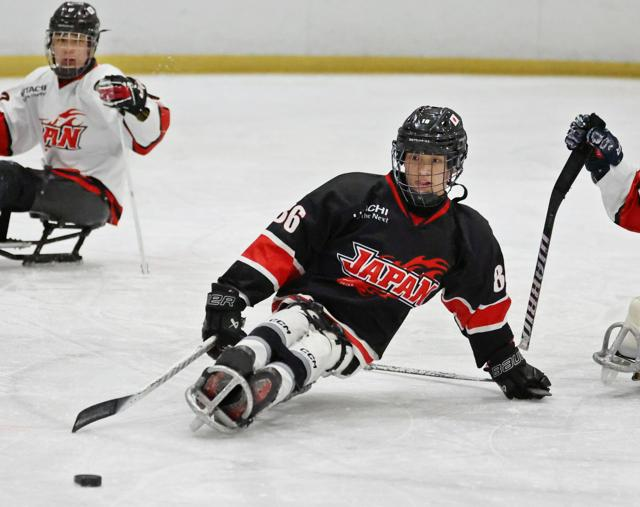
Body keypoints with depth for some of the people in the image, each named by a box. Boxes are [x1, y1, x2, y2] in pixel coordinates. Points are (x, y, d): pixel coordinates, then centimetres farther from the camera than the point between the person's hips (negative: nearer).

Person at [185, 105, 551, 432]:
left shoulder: (466, 235, 7)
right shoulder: (355, 194, -5)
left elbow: (483, 306, 21)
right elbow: (284, 242, -6)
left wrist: (507, 364, 25)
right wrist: (230, 294, -13)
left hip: (358, 339, 1)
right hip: (308, 300, -1)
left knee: (320, 349, -35)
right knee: (295, 323, -39)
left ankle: (252, 397, -63)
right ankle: (222, 377, -65)